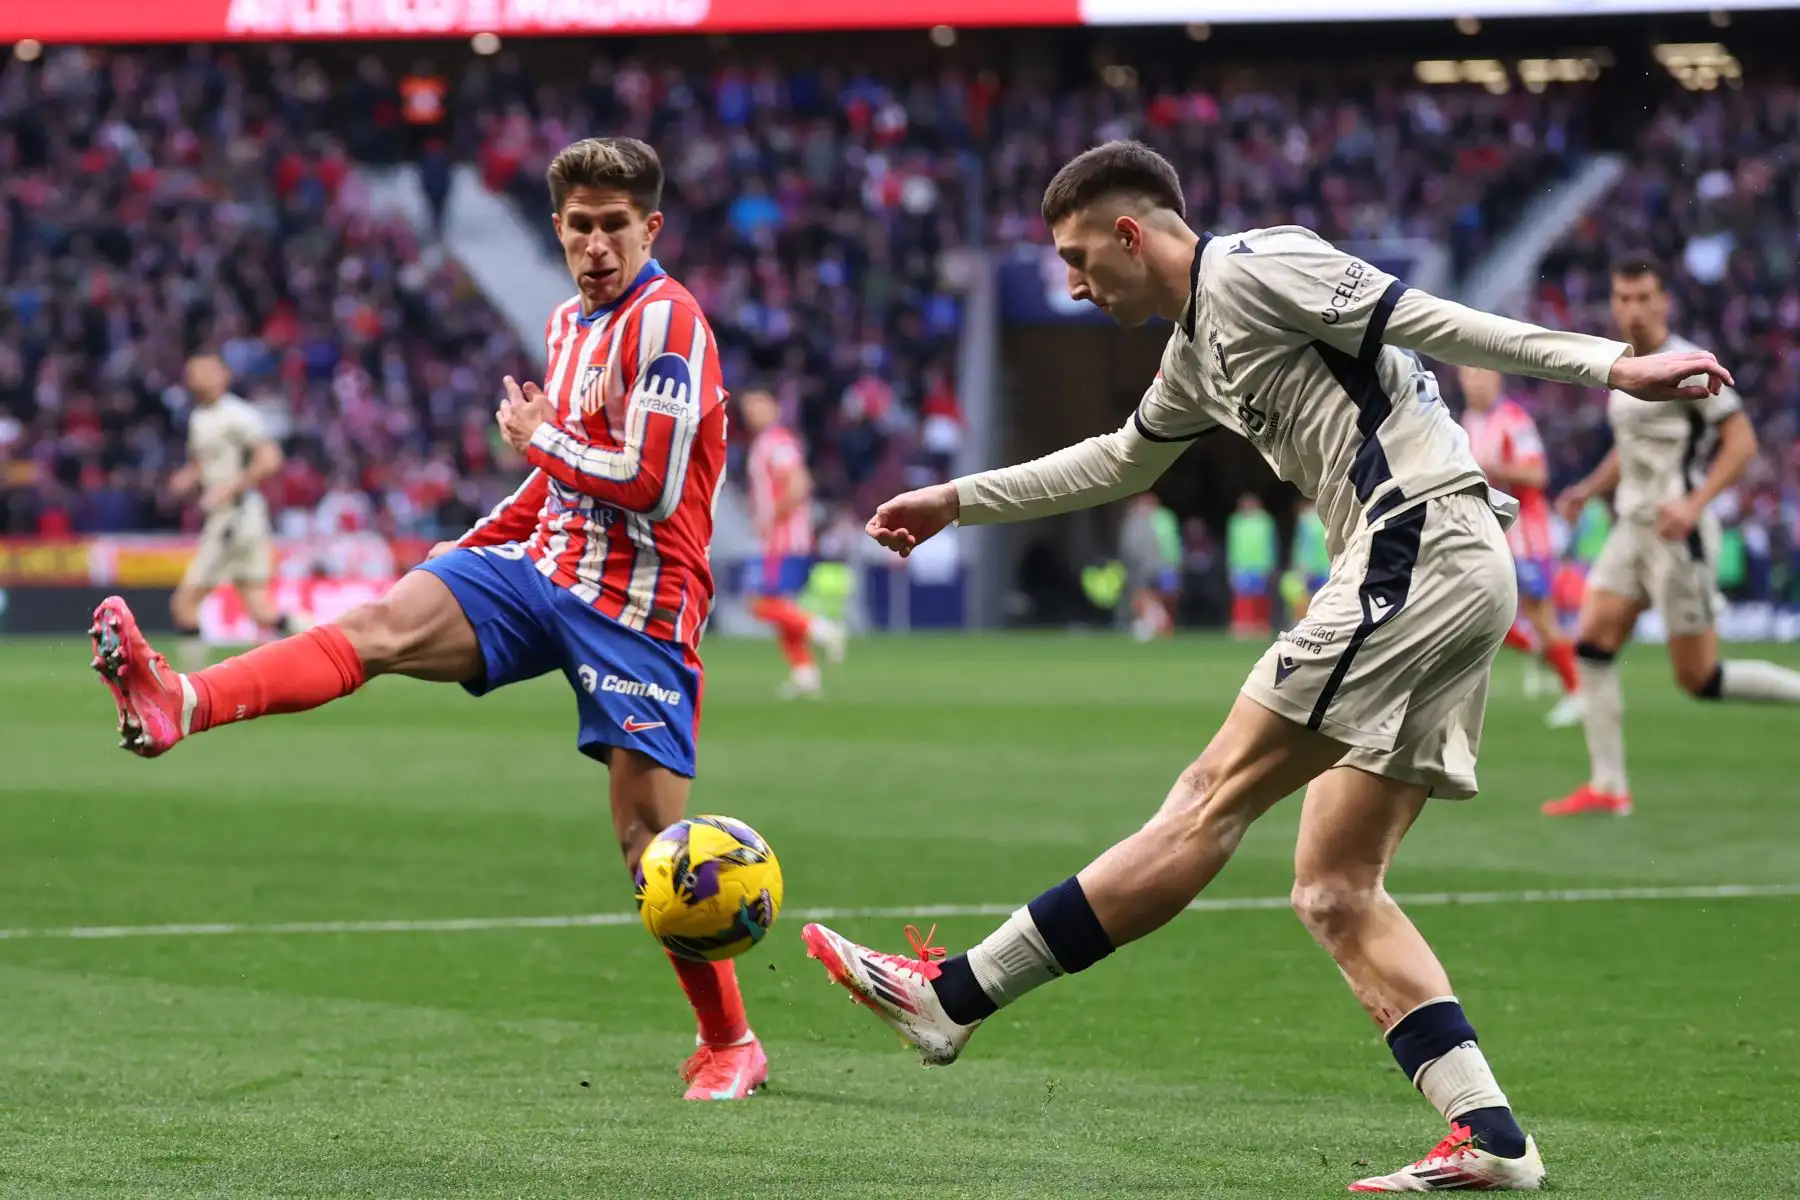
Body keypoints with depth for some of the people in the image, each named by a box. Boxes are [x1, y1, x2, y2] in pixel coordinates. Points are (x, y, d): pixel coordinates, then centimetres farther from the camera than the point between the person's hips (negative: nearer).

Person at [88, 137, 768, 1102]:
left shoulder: (666, 320, -13)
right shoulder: (570, 324, 14)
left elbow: (645, 485, -21)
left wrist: (537, 439, -7)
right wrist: (470, 551, 21)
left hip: (636, 607, -7)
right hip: (540, 569, 7)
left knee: (649, 835, -5)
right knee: (383, 624, -18)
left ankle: (730, 1045, 10)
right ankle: (180, 705, -38)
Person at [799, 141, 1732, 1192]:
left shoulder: (1251, 268, -4)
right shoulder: (1198, 353, 25)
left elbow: (1425, 318, -11)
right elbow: (1120, 463, 42)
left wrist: (1607, 366, -18)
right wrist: (959, 502, 47)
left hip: (1419, 546, -10)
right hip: (1457, 572, 10)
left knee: (1212, 802, -8)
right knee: (1336, 890, 5)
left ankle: (952, 996, -7)